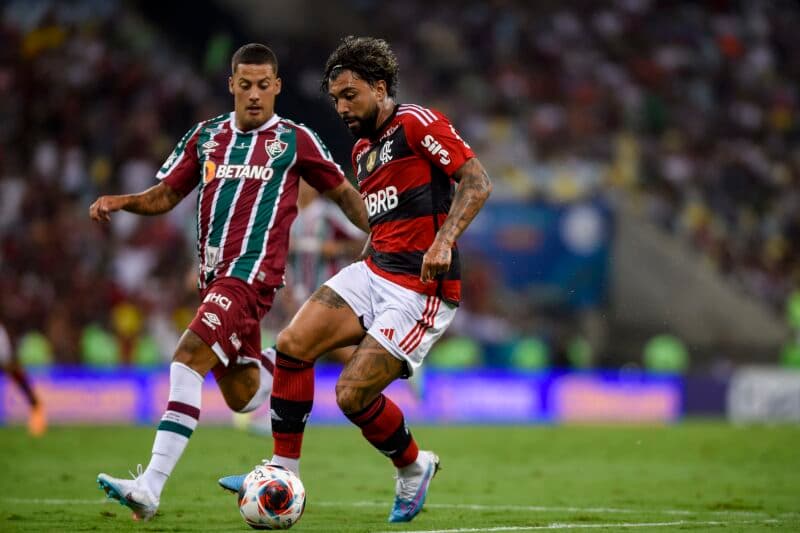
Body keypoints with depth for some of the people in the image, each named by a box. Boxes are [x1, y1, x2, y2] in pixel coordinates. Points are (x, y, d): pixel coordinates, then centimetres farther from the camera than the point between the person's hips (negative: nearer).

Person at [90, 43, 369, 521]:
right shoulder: (206, 137, 13)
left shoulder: (295, 140, 0)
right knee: (244, 397, 12)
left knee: (189, 358, -24)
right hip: (215, 276, 6)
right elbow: (166, 195, 15)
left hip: (252, 274, -6)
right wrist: (121, 202, -4)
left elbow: (344, 193, 10)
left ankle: (150, 487, -30)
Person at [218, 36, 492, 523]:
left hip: (421, 290, -9)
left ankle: (414, 468, 15)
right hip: (374, 270, 9)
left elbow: (477, 181, -16)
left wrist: (445, 241, -28)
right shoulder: (363, 150, 18)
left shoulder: (417, 123, -9)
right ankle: (283, 474, 0)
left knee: (353, 396, -13)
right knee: (293, 344, -7)